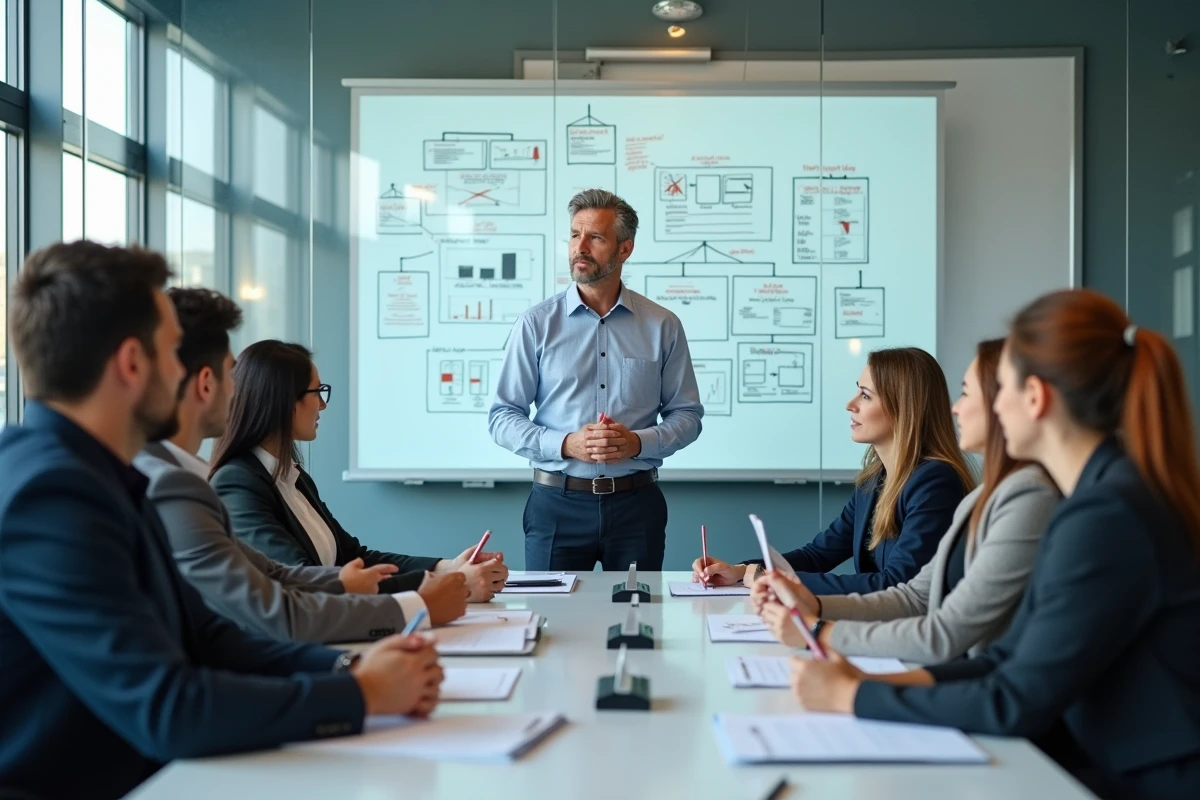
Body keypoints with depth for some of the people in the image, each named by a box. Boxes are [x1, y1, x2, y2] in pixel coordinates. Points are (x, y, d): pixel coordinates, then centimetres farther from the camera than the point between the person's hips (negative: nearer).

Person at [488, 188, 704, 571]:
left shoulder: (663, 326, 2)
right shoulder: (537, 323, -1)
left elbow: (687, 415, 6)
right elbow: (502, 417, 0)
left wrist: (638, 442, -13)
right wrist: (565, 444, -16)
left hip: (637, 503, 1)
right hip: (557, 501, -1)